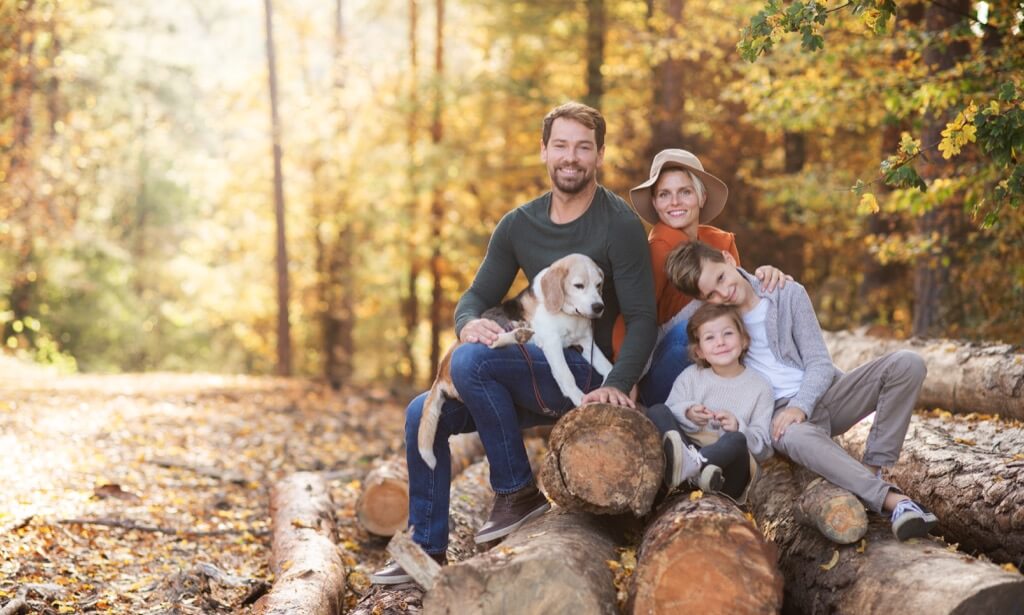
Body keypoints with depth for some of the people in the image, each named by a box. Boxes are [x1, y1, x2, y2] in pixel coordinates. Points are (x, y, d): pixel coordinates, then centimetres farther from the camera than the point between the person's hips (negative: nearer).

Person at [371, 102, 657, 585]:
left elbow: (643, 319, -13)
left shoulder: (619, 225, -10)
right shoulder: (519, 225, 7)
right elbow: (478, 296, 8)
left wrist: (617, 384, -28)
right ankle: (428, 551, 9)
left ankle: (518, 493, -17)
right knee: (424, 413, -2)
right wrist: (470, 322, -17)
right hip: (535, 377, 7)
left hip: (586, 375, -7)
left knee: (470, 361, -28)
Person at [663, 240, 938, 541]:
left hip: (822, 394, 3)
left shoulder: (788, 294, -2)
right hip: (778, 411, -3)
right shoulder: (705, 311, -2)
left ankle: (871, 469, -23)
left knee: (906, 364, -19)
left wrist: (801, 405, -22)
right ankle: (890, 498, -47)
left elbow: (820, 364, -4)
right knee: (796, 436, -43)